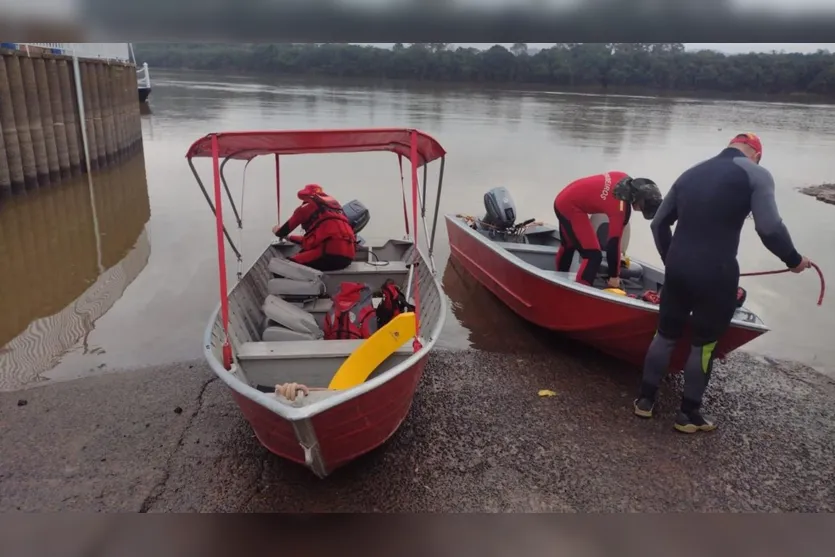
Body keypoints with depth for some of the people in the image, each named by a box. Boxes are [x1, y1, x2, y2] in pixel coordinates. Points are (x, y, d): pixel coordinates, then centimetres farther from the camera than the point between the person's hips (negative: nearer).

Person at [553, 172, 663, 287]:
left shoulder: (625, 179, -4)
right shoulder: (620, 207, -25)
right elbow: (613, 242, -20)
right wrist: (614, 276, -9)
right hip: (570, 207, -10)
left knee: (568, 245, 29)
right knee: (593, 256, -11)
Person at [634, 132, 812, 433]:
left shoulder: (691, 173, 15)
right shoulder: (756, 174, -2)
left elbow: (659, 223, 16)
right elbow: (769, 228, -12)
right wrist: (793, 260, 4)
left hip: (678, 269, 5)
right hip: (716, 274, -5)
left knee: (666, 334, 18)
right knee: (703, 344, 10)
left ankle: (645, 399, 27)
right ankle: (688, 414, 21)